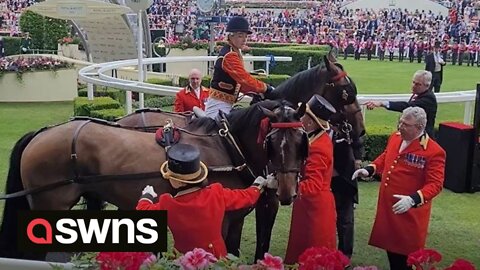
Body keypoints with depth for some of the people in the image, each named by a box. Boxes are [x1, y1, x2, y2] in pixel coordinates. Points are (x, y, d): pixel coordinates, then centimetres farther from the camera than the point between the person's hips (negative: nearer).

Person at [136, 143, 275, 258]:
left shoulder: (168, 206, -25)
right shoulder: (217, 194, -17)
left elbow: (143, 211, -6)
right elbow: (246, 196, 0)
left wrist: (147, 196, 16)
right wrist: (258, 186, 21)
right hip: (218, 256, 3)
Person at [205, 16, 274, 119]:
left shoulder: (235, 53, 13)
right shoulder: (229, 55, -19)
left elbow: (241, 80, 11)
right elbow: (245, 79, -27)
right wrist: (266, 88, -23)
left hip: (226, 105, 10)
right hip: (218, 106, -10)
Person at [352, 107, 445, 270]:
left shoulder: (434, 151, -19)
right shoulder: (395, 138, 3)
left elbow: (435, 184, -21)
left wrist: (413, 199, -35)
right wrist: (369, 169, 3)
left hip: (410, 212, -6)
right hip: (387, 206, 7)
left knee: (406, 254, 5)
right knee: (390, 244, 19)